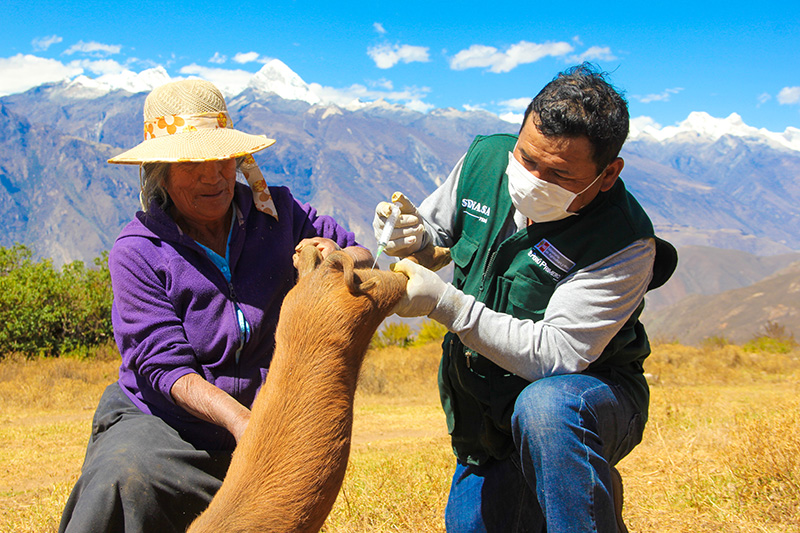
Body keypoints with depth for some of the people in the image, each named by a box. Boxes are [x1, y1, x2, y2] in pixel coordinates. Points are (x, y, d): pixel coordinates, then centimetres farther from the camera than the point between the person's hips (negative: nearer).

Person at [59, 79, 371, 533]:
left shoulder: (276, 213, -3)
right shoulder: (137, 253, -12)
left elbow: (364, 258, 7)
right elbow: (165, 365, -18)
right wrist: (239, 420, -33)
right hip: (157, 422, -3)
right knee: (124, 480, -33)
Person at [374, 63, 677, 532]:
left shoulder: (624, 243, -28)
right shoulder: (485, 160, -11)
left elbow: (553, 356, -32)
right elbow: (435, 230, 6)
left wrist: (444, 303, -36)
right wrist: (413, 236, -20)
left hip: (592, 393, -6)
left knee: (545, 407, -39)